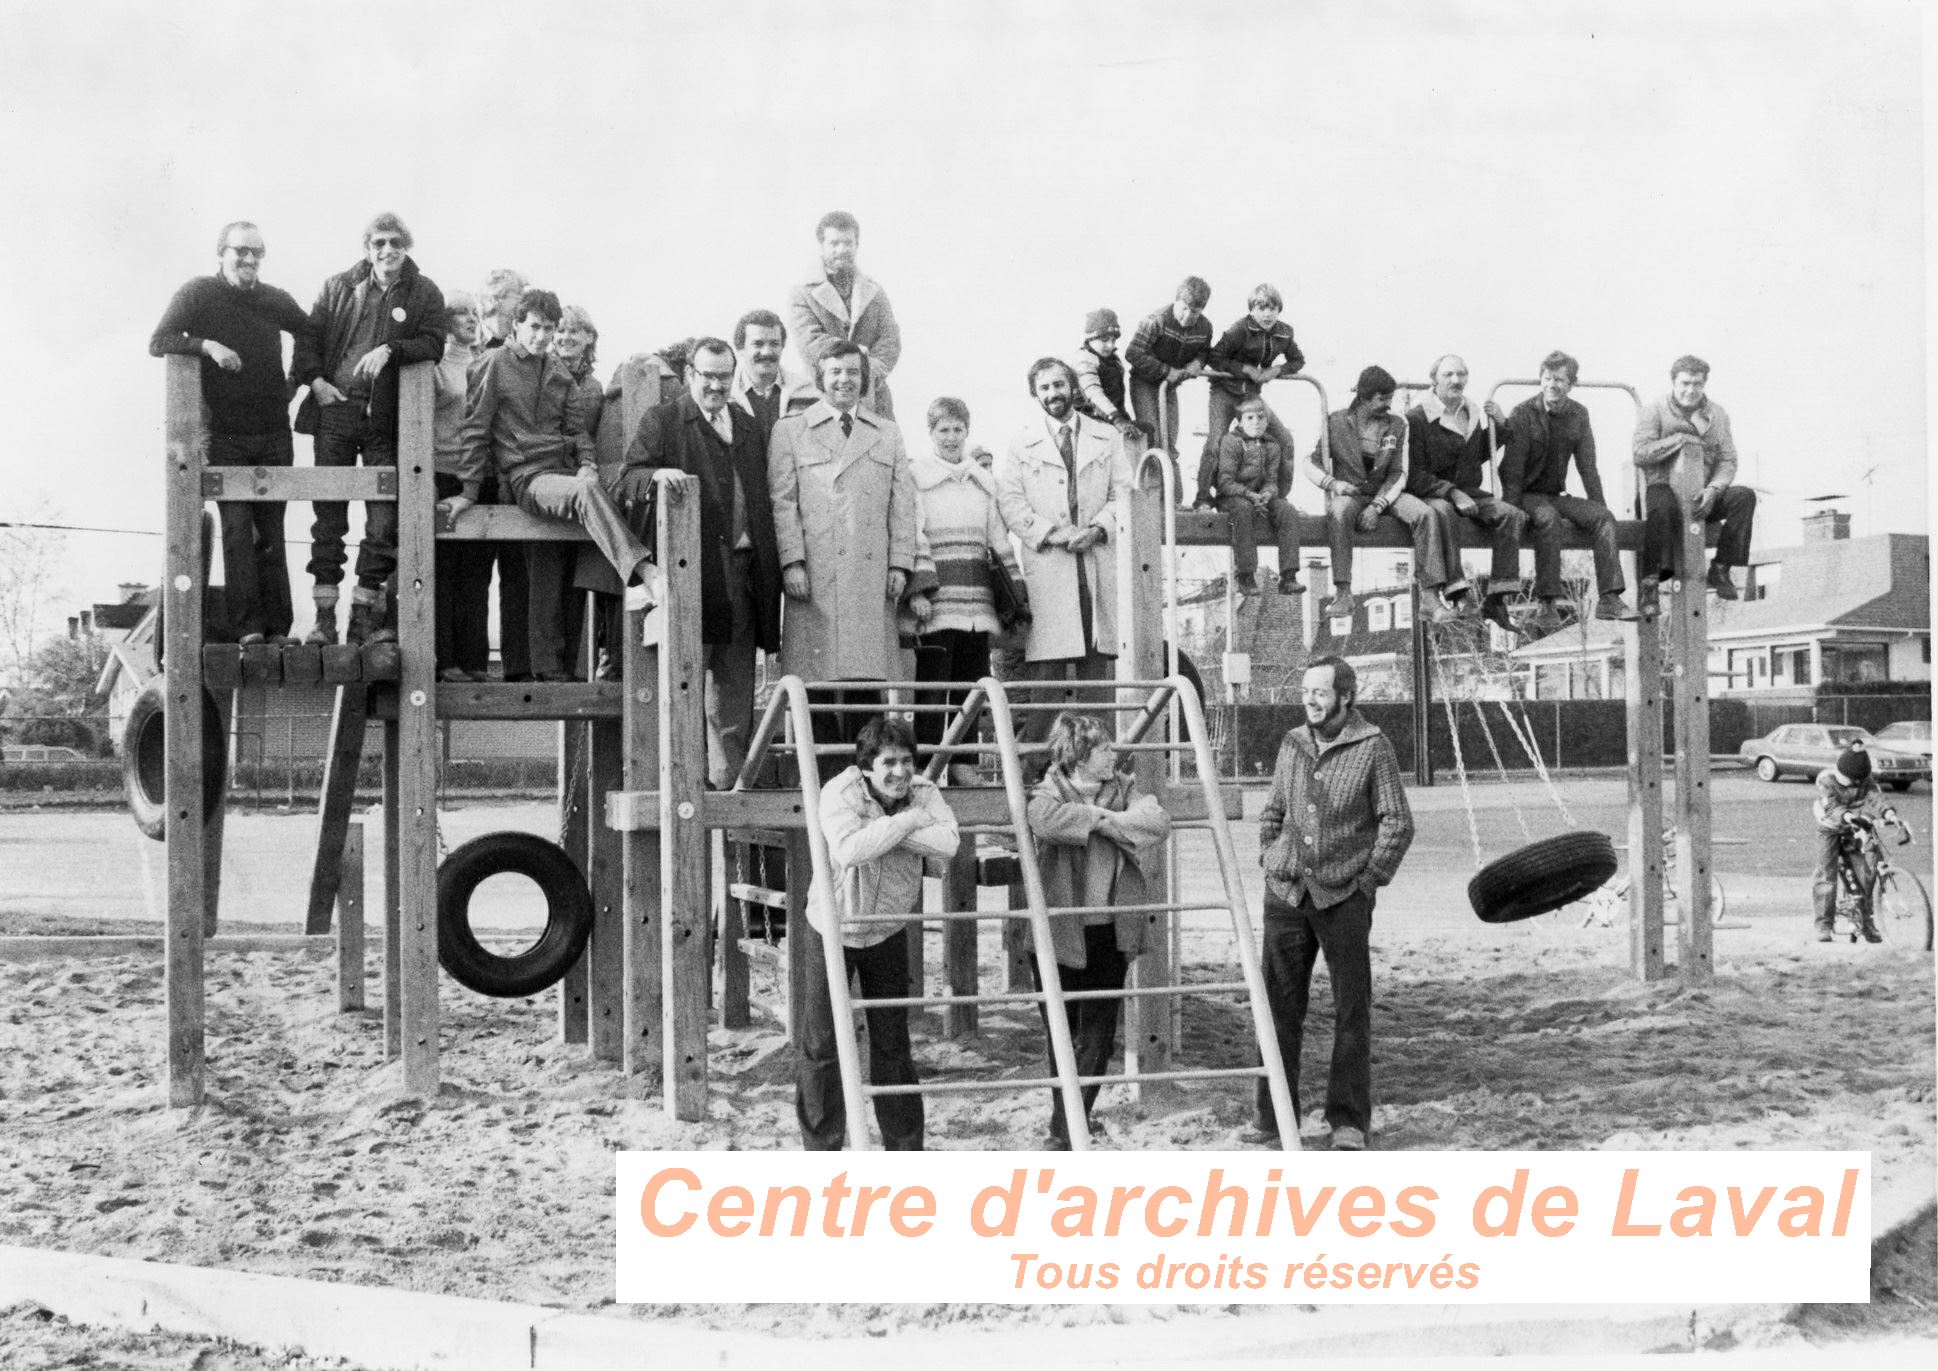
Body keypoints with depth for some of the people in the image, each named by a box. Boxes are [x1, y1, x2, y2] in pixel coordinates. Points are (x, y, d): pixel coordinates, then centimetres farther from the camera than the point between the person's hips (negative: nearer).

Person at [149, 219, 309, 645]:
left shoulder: (277, 300, 9)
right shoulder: (198, 294, 0)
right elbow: (158, 343, -8)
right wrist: (206, 344, -23)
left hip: (274, 435, 3)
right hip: (225, 437, -3)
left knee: (271, 532, 3)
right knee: (237, 527, -9)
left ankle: (278, 628, 4)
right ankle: (248, 627, -11)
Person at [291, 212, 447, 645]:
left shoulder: (424, 294, 6)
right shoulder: (337, 288, 11)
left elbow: (433, 344, -6)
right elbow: (307, 337, 9)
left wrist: (390, 349, -21)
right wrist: (315, 380, -6)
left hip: (386, 418, -1)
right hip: (334, 410, 1)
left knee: (384, 519, -2)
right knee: (328, 513, 2)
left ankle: (364, 616, 7)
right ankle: (324, 616, 6)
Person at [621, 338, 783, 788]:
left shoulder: (750, 428, 19)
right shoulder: (661, 421, 5)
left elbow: (765, 497, 18)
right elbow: (628, 483, -5)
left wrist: (775, 565, 8)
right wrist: (656, 477, -28)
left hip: (743, 572, 5)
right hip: (690, 568, -5)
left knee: (735, 683, 8)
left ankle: (729, 778, 13)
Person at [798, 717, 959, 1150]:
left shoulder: (923, 792, -9)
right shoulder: (840, 793, -21)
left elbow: (948, 842, -29)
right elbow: (849, 849, -40)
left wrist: (878, 831, -32)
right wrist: (906, 821, -31)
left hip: (888, 931, 3)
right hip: (833, 930, -3)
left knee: (892, 1044, 9)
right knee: (821, 1046, 0)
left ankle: (905, 1147, 20)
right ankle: (821, 1151, 12)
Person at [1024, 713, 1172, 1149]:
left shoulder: (1124, 789, 7)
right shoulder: (1049, 792, -6)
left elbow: (1159, 824, -11)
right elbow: (1043, 819, -31)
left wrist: (1109, 821, -18)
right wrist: (1099, 816, -21)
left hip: (1110, 932, 4)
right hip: (1058, 932, -4)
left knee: (1098, 1037, 4)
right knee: (1062, 1035, 5)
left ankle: (1065, 1132, 12)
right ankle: (1069, 1126, 20)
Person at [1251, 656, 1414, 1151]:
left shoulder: (1373, 747, -4)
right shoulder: (1292, 744, 9)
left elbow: (1398, 823, -4)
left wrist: (1368, 880, -7)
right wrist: (1268, 862, 9)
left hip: (1344, 899, -4)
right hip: (1285, 895, 4)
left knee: (1352, 1011, 1)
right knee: (1279, 1005, 6)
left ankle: (1349, 1120, 9)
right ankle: (1275, 1114, 16)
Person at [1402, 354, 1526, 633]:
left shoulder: (1476, 414, 15)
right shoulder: (1416, 418, -5)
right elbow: (1414, 474, -10)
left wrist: (1500, 425, 12)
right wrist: (1453, 493, -21)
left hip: (1470, 492, 5)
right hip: (1430, 494, -5)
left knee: (1512, 514, -20)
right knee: (1443, 512, -39)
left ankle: (1496, 600, -22)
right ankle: (1460, 596, -41)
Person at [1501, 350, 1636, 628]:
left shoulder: (1578, 414, 7)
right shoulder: (1522, 414, -9)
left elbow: (1588, 467, 10)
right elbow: (1512, 471, -12)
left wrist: (1600, 507, 2)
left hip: (1556, 496, 5)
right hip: (1527, 496, -5)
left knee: (1603, 517, -19)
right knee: (1548, 518, -36)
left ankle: (1609, 599, -24)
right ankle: (1545, 605, -38)